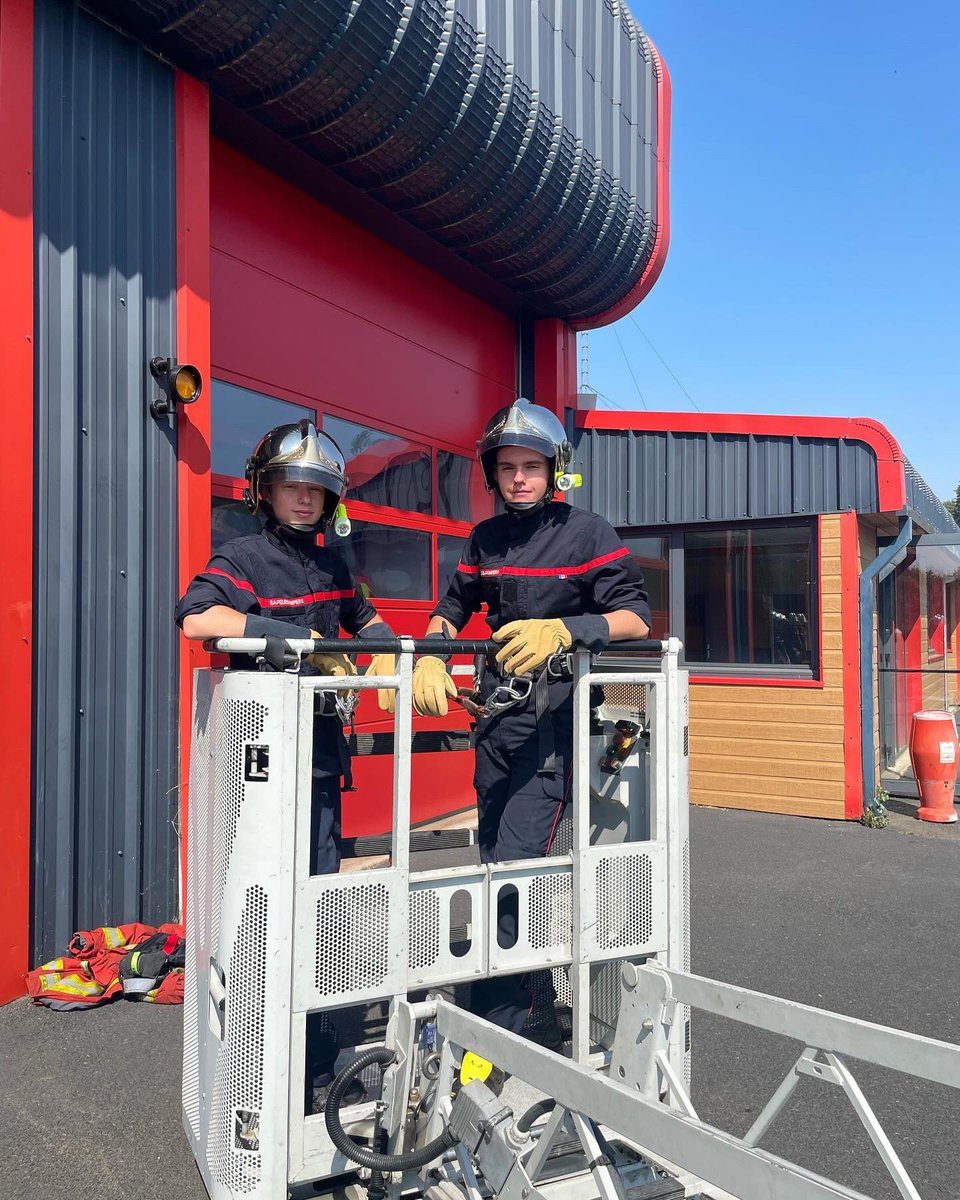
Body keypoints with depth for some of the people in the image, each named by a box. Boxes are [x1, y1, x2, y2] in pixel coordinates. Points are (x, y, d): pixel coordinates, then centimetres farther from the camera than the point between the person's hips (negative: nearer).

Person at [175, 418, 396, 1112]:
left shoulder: (331, 566, 15)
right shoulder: (244, 559, -5)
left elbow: (367, 621, 30)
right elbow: (197, 618, -24)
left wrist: (385, 653, 6)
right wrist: (305, 639, -25)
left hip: (322, 753, 6)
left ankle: (320, 1063, 28)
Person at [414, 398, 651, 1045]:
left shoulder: (588, 532, -4)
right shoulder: (486, 538, 12)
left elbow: (636, 617, -11)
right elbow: (452, 611, 20)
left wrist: (561, 630, -27)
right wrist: (431, 658, 1)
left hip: (554, 717, -6)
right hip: (497, 716, 7)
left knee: (516, 865, -13)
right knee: (495, 865, 13)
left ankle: (498, 1029, -1)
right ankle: (537, 1013, 30)